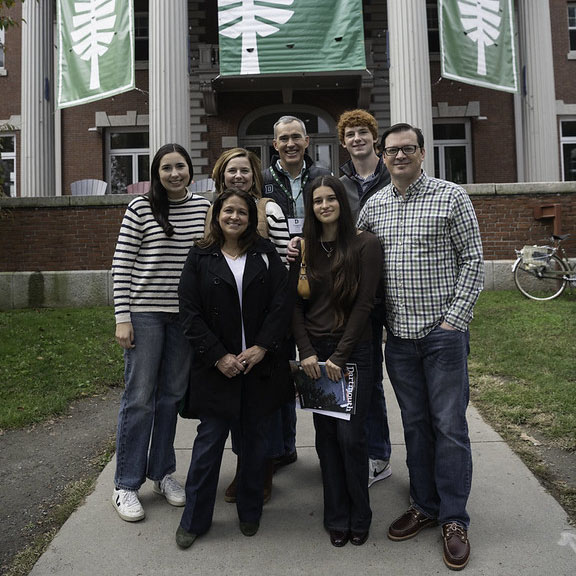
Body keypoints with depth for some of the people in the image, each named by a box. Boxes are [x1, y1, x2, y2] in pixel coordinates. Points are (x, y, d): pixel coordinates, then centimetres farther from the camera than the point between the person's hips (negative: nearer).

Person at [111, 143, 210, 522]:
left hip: (186, 314, 4)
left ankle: (162, 472, 29)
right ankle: (127, 484, 17)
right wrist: (122, 317, -9)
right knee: (139, 397, 1)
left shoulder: (204, 207, 7)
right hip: (145, 312, -3)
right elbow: (122, 264, -4)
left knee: (173, 394, 12)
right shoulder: (140, 209, -3)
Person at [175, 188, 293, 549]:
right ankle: (195, 519, 22)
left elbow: (282, 304, -3)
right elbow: (191, 314, -3)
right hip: (218, 366, -1)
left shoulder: (266, 255, 5)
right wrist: (219, 357, -11)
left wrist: (261, 348, -13)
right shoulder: (200, 259, 2)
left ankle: (250, 513, 32)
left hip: (261, 365, 2)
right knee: (209, 441, 4)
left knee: (255, 439, 12)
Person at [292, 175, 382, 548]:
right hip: (314, 352, 3)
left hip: (353, 350, -3)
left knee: (350, 435, -2)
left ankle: (359, 517, 21)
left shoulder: (366, 245, -4)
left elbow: (363, 304, -8)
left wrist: (339, 356, -11)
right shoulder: (305, 248, 7)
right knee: (326, 436, 9)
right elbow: (296, 304, 5)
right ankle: (336, 518, 25)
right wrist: (307, 351, -6)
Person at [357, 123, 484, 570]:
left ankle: (454, 520, 20)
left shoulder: (451, 197, -3)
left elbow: (472, 260, -4)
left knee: (449, 426, 4)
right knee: (415, 424, 14)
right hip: (399, 335, 4)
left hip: (443, 333, -4)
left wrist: (454, 318, -11)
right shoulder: (373, 205, 9)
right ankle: (425, 506, 30)